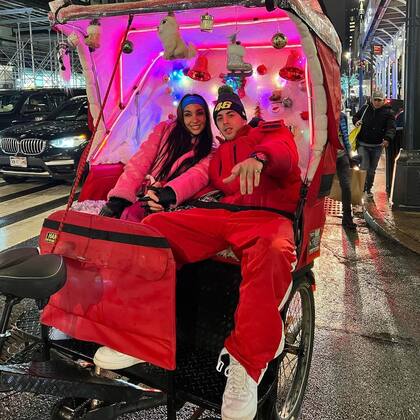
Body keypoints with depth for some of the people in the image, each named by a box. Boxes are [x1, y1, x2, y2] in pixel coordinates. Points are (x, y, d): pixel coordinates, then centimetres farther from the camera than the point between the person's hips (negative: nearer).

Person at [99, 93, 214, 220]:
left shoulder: (208, 150, 7)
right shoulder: (165, 129, 10)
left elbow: (198, 175, -13)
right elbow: (140, 162, 1)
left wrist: (169, 194, -34)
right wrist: (119, 197, -13)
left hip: (168, 206, -1)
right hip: (141, 196, 1)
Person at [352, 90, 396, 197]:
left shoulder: (388, 112, -4)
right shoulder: (365, 108, 2)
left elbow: (391, 128, -14)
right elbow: (355, 117, 19)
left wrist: (387, 139, -32)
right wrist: (356, 122, -5)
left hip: (377, 146, 1)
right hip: (362, 144, 0)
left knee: (372, 169, 14)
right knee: (364, 167, -10)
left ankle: (368, 189, 31)